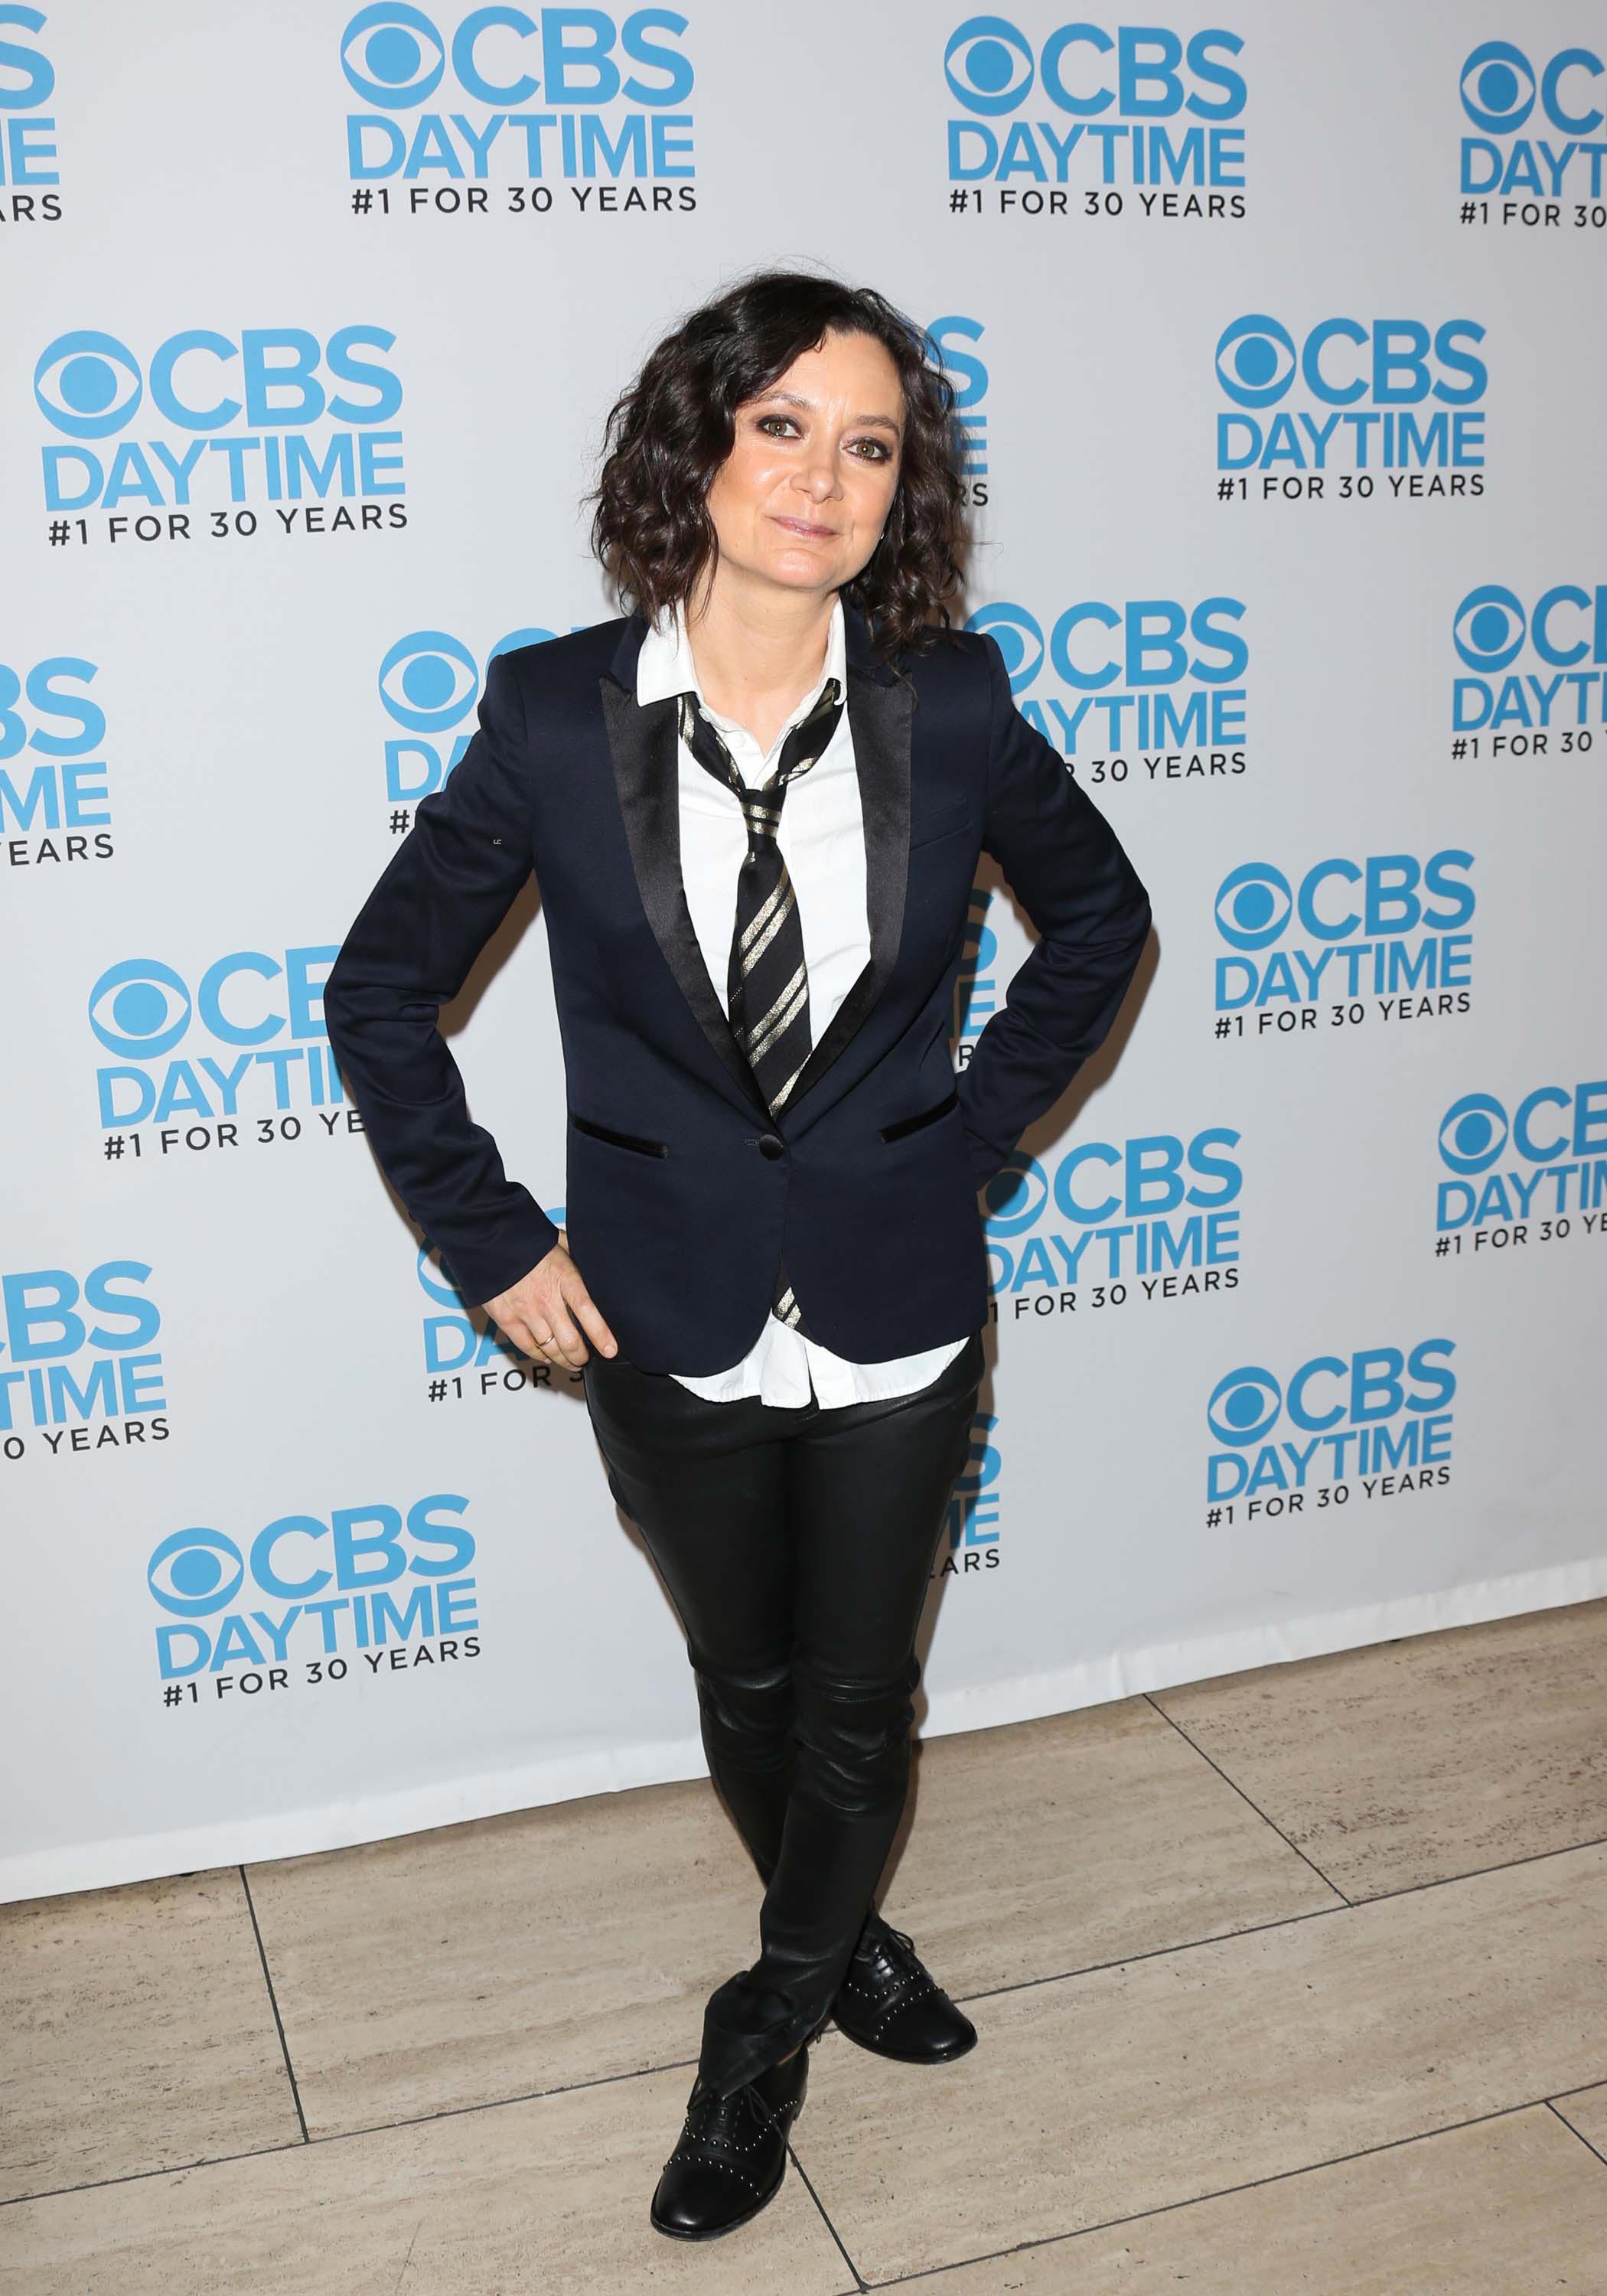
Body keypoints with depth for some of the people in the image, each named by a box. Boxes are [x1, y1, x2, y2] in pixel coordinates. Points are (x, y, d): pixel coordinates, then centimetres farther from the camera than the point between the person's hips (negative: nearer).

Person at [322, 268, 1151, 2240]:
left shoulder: (950, 708, -10)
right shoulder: (556, 713, -12)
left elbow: (1099, 916, 8)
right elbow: (382, 988, -1)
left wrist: (976, 1128, 1)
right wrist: (490, 1243, -3)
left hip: (898, 1310, 0)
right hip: (672, 1318, 0)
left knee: (861, 1695, 14)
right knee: (745, 1682, 20)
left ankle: (767, 2029, 41)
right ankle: (843, 1936, 50)